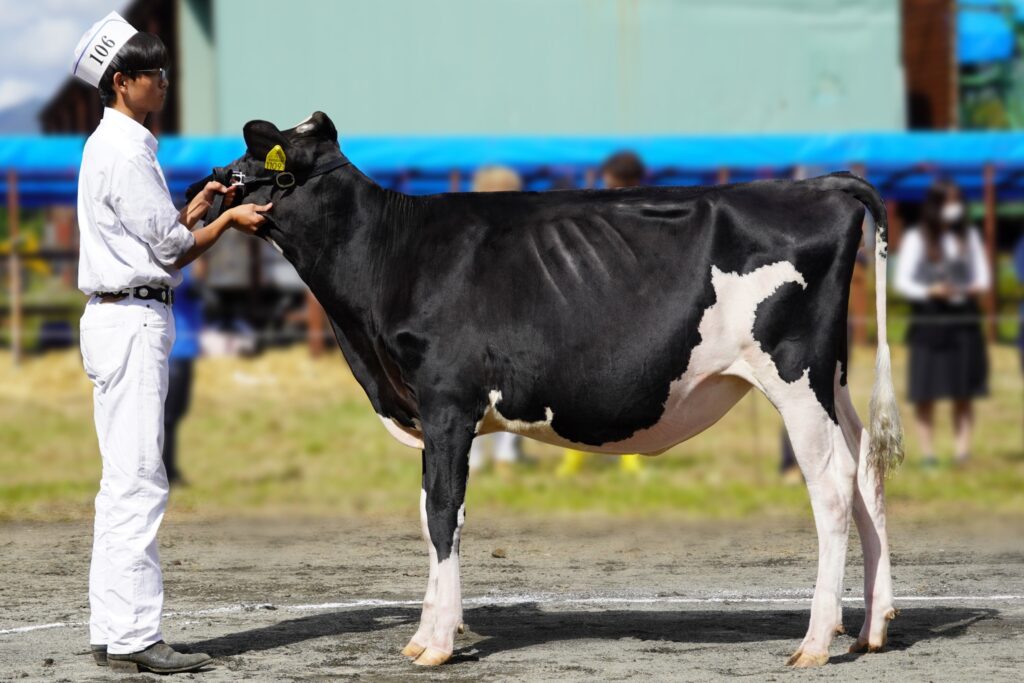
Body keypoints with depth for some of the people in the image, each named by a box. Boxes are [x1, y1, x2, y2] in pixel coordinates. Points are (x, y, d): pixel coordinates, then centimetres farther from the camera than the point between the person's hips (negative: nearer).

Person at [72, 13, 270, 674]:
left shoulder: (112, 146, 17)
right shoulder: (125, 153, -14)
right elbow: (172, 249, -12)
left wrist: (197, 206, 14)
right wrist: (228, 220, 1)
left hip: (119, 317, 11)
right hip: (131, 318, -11)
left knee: (124, 482, 11)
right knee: (138, 482, -11)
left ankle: (112, 632, 12)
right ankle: (135, 637, -13)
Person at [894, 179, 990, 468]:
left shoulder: (969, 236, 10)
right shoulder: (916, 238, -1)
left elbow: (982, 274, 13)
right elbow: (902, 281, -3)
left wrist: (978, 287, -10)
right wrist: (930, 291, -19)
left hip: (963, 320, 3)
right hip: (928, 322, -3)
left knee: (964, 391, 0)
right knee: (925, 393, -3)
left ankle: (963, 450, -1)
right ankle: (928, 452, 1)